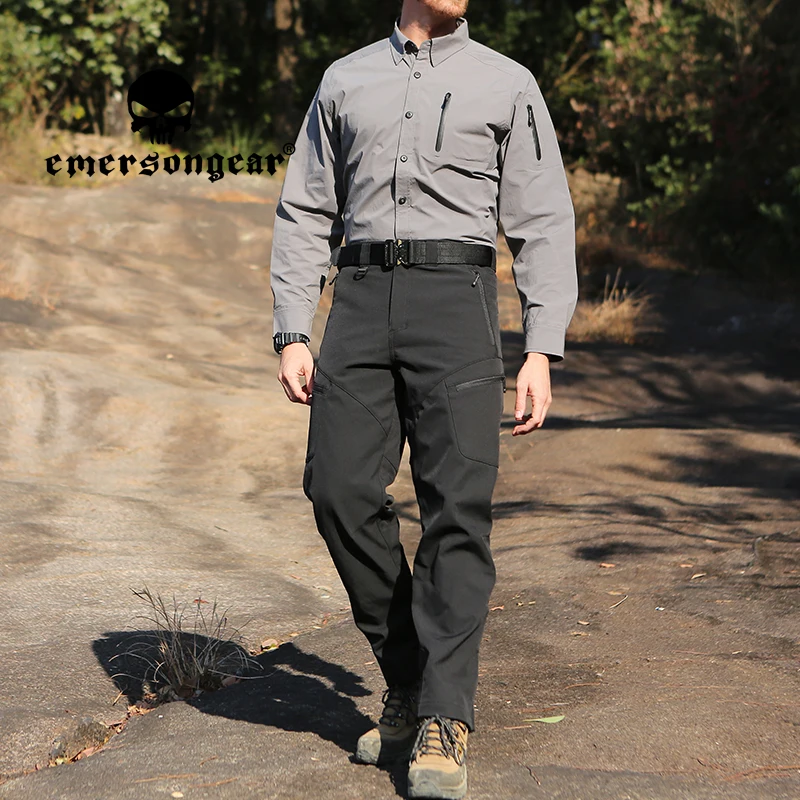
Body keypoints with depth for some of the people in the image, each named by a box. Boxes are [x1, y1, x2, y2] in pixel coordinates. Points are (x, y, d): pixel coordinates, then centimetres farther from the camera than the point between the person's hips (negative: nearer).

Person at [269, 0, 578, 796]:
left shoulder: (507, 85, 11)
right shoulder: (345, 81, 18)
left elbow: (544, 224, 6)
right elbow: (304, 215, 16)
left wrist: (541, 352, -5)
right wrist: (292, 336, 4)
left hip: (455, 298, -2)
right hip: (361, 301, 2)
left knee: (458, 505, -12)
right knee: (341, 490, -8)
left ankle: (443, 722, -9)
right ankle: (406, 679, 11)